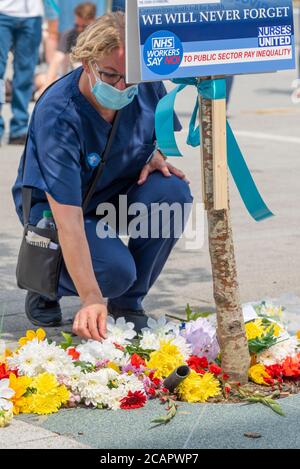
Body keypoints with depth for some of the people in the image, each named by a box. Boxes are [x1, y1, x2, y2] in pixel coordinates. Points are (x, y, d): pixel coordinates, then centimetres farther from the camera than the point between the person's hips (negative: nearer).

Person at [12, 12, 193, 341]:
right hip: (52, 205, -5)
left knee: (173, 191, -26)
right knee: (115, 270, -32)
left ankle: (128, 303, -6)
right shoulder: (57, 115, -33)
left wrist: (155, 156, -13)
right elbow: (67, 217, -38)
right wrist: (91, 298, -45)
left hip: (120, 194, 5)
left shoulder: (147, 88, -16)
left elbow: (160, 130, 11)